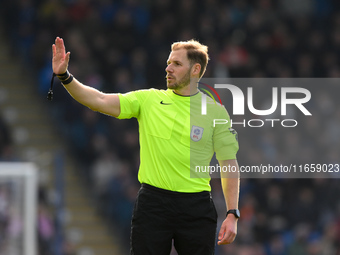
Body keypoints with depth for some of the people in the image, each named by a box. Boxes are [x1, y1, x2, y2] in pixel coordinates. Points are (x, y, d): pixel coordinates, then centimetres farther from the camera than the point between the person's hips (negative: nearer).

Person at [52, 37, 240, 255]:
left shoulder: (216, 112, 2)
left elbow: (229, 164, 2)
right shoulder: (149, 100, 6)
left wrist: (232, 214, -5)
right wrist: (65, 76, -15)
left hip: (196, 208, -1)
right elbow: (100, 101, -3)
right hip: (152, 202, 1)